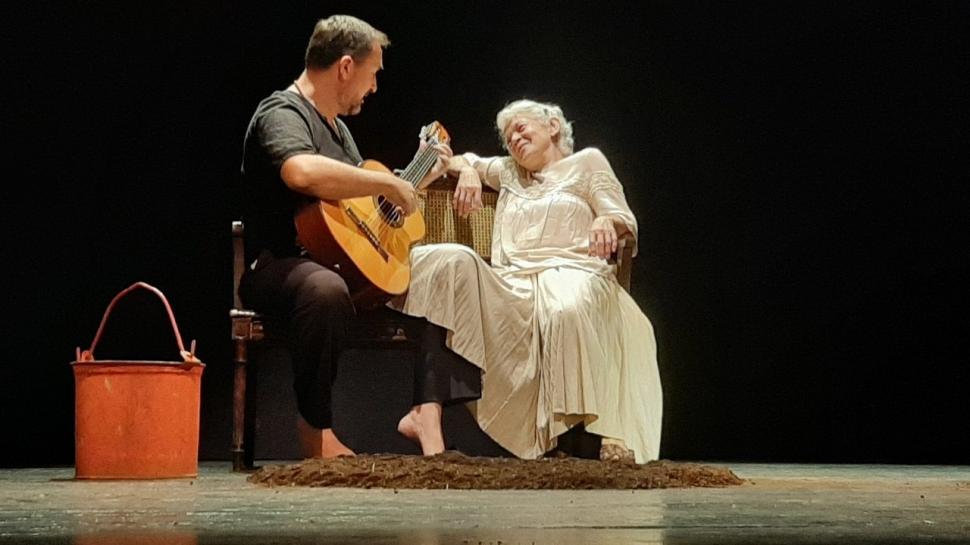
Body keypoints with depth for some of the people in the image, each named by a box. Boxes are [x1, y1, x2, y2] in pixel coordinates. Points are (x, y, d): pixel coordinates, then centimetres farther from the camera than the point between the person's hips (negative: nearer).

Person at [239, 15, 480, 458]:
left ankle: (426, 410, -9)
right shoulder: (282, 113, -12)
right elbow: (303, 173, -36)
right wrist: (389, 182, -26)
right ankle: (316, 432, -28)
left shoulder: (337, 126, 21)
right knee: (326, 290, -43)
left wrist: (420, 178, 23)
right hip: (279, 268, -10)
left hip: (343, 262, 10)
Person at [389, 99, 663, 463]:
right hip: (511, 284, 4)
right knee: (453, 260, -29)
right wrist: (468, 170, 16)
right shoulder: (508, 172, 35)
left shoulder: (587, 161, 21)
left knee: (566, 311, -42)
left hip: (570, 272, -4)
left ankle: (606, 433, -45)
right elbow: (462, 160, 41)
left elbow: (624, 221, 10)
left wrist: (607, 222, -16)